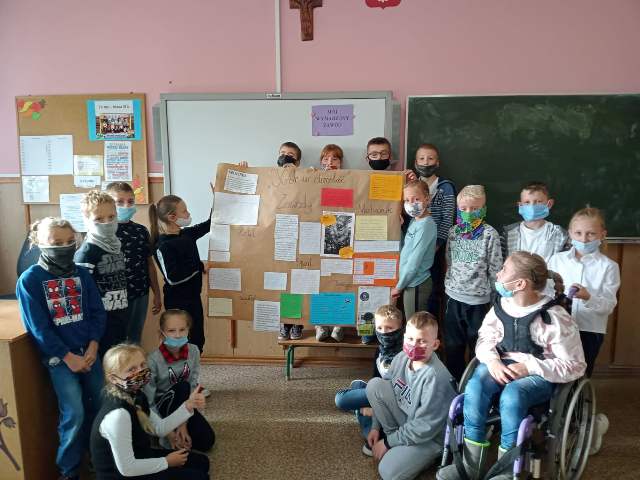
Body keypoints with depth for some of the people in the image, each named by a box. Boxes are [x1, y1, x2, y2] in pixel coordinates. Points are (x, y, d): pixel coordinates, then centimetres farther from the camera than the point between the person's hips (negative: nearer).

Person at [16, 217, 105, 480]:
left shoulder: (82, 274, 2)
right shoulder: (29, 280, -9)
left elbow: (98, 313, 3)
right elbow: (38, 327, -12)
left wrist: (92, 347, -9)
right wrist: (68, 357, -14)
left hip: (88, 351, 4)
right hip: (58, 355, -4)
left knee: (101, 404, 9)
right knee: (74, 413, -8)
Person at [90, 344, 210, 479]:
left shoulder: (136, 396, -4)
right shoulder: (118, 415, -32)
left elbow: (160, 428, 6)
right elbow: (126, 468, -28)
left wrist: (188, 406, -7)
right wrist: (166, 462, -15)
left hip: (138, 458, 9)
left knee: (201, 462, 14)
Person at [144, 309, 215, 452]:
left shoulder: (193, 351, -14)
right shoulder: (154, 359, -25)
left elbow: (193, 387, -12)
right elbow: (148, 403, -20)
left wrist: (183, 424, -19)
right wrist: (169, 433, -21)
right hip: (160, 407, -3)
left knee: (207, 441, -15)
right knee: (182, 386, -33)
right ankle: (168, 438, -16)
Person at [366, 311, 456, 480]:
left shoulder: (435, 377, -32)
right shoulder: (402, 358, -11)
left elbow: (424, 427, -27)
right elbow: (385, 389, 6)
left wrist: (388, 442, -16)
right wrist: (376, 427, 4)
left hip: (431, 435, -7)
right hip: (407, 419, 7)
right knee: (374, 385, -10)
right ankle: (394, 435, 3)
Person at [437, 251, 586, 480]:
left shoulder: (555, 318, -16)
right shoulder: (501, 305, 0)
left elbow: (575, 366, -11)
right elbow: (485, 338, 10)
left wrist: (530, 367, -22)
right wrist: (493, 361, -13)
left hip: (540, 375, -4)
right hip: (502, 365, 4)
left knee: (512, 395, -37)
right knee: (475, 386, -28)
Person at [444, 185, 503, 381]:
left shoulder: (489, 234, -9)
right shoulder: (453, 232, 5)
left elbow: (495, 267, -7)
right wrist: (448, 284, 11)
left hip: (478, 299, -4)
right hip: (454, 296, 5)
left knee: (478, 344, 7)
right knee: (452, 344, 16)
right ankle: (454, 380, 32)